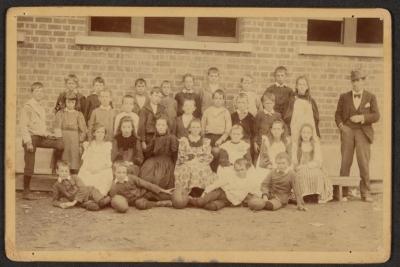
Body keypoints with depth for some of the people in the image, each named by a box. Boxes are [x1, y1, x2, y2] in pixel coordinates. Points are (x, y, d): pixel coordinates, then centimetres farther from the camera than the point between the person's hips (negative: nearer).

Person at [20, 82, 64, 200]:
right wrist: (28, 142, -21)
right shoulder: (27, 106, -9)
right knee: (29, 167, -3)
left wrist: (47, 133, 8)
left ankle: (56, 168, 7)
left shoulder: (41, 107, 13)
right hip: (31, 137, -6)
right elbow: (23, 125, -14)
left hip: (41, 137, 7)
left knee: (60, 143, -11)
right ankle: (26, 192, 10)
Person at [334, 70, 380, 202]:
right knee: (345, 162, -2)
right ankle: (343, 192, 3)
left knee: (364, 162, -7)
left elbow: (376, 116, 2)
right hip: (348, 131, 1)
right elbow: (338, 114, 11)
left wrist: (362, 118, -13)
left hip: (363, 132, -1)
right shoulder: (344, 97, 12)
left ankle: (365, 192, 1)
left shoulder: (370, 97, 8)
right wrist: (341, 125, -7)